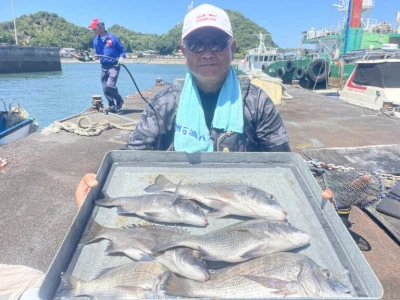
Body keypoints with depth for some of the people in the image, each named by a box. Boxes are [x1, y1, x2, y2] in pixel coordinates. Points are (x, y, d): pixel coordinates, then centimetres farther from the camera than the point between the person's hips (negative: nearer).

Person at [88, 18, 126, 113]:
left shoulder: (112, 37, -6)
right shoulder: (96, 40, 9)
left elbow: (122, 50, 1)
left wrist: (121, 57, -17)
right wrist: (95, 56, -2)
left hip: (114, 66, -6)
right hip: (103, 66, 6)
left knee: (110, 85, -20)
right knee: (105, 88, 5)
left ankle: (119, 100, 4)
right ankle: (112, 106, 19)